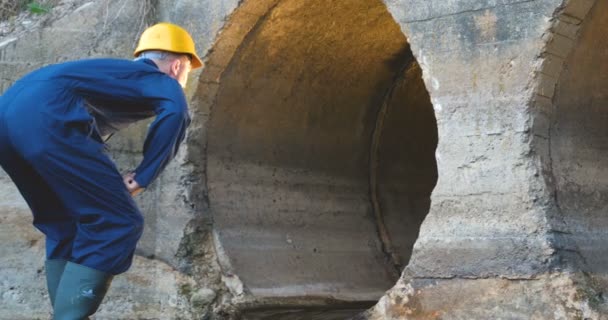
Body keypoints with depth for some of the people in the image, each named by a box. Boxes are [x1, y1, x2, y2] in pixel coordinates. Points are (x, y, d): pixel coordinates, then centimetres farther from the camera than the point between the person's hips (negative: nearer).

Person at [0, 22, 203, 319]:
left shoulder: (118, 72, 37)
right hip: (44, 119, -9)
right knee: (117, 222, -3)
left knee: (64, 225, 21)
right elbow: (176, 112, -10)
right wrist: (142, 177, -4)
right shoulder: (161, 80, 14)